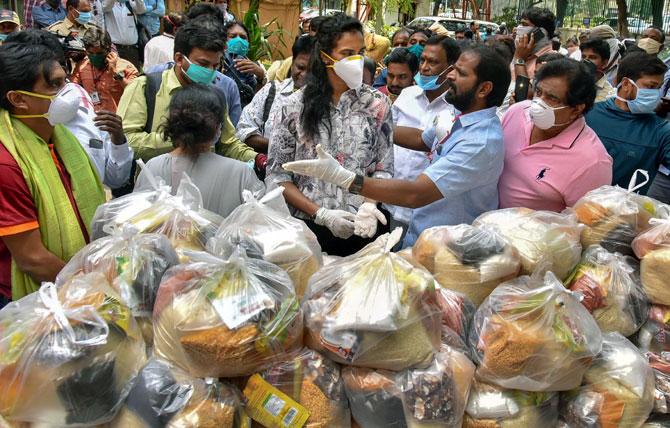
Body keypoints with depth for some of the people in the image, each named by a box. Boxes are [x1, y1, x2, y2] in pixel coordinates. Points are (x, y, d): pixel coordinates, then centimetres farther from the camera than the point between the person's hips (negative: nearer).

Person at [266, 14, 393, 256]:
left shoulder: (377, 104, 1)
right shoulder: (295, 107, -2)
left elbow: (383, 169, 3)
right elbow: (276, 175, -3)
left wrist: (369, 204, -17)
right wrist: (321, 214, -12)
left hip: (361, 228, 1)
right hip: (306, 225, 0)